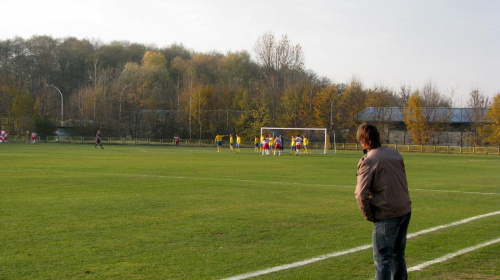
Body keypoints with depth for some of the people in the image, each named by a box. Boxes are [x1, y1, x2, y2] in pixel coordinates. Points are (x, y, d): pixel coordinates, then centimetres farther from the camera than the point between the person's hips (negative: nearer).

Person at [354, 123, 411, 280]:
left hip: (387, 215, -7)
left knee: (382, 258, 0)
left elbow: (361, 193, -19)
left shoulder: (368, 161, -14)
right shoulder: (394, 153, 7)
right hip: (405, 210, 7)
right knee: (398, 254, 21)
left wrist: (368, 215, -6)